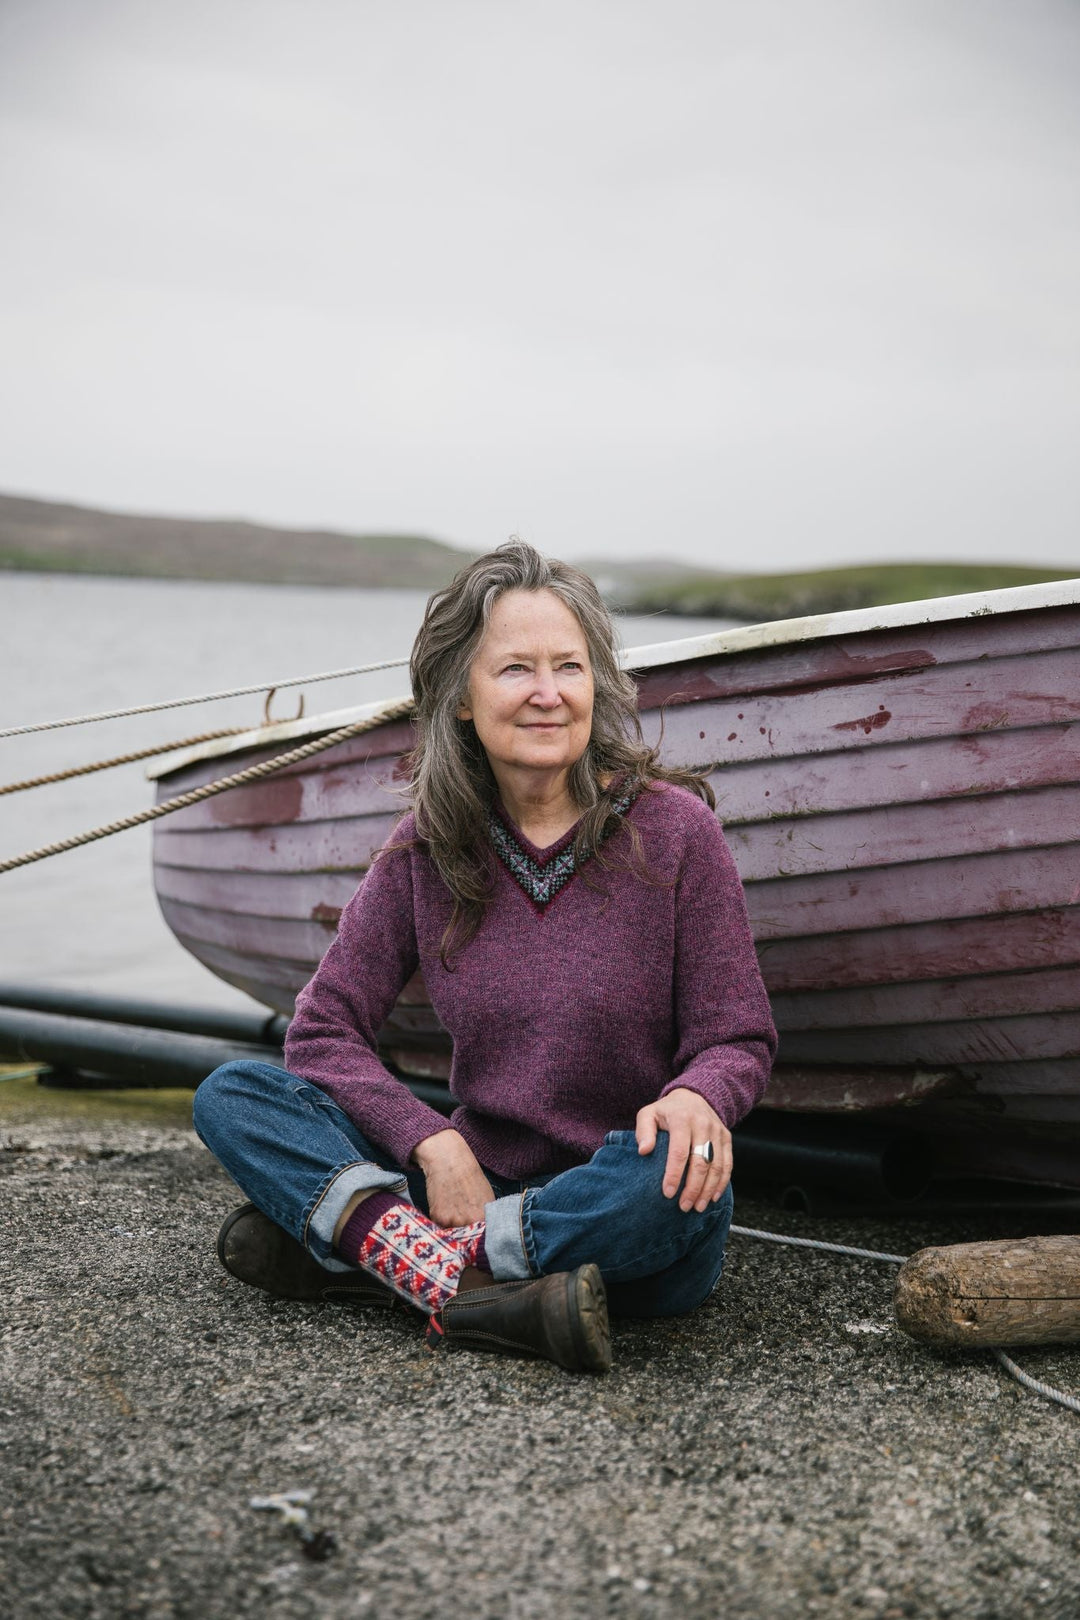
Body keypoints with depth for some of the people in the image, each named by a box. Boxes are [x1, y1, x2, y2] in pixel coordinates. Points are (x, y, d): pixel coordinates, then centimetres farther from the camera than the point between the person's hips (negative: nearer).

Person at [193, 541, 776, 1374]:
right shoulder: (427, 849, 0)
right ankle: (460, 1286, -31)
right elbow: (324, 1028, 0)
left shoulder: (672, 827, -7)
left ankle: (358, 1249, -22)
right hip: (477, 1184, 3)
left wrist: (694, 1098, -28)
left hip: (618, 1217, -2)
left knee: (679, 1175, -38)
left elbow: (740, 1040, -4)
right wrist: (433, 1143, -18)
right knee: (231, 1096, -11)